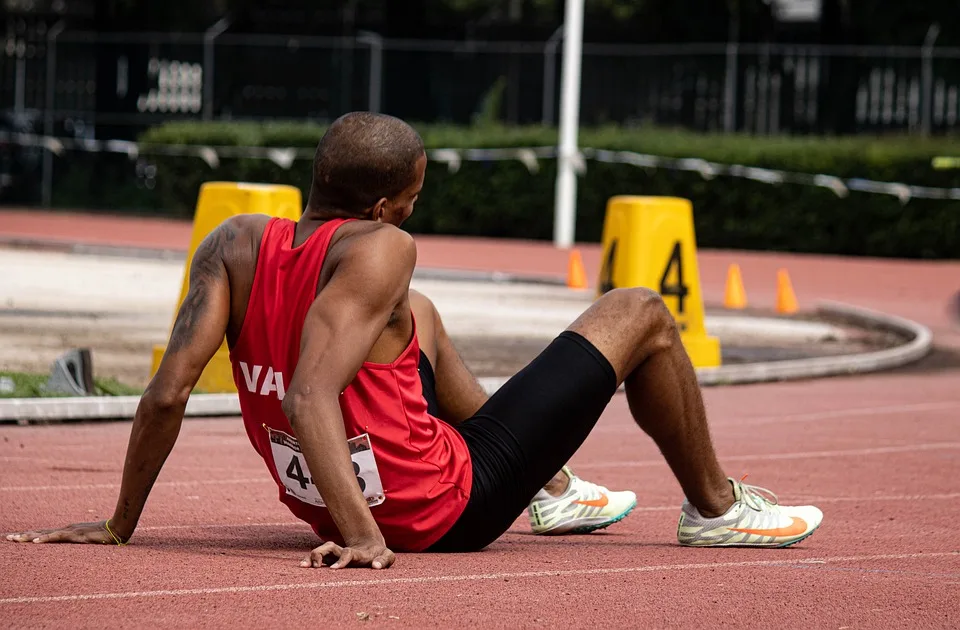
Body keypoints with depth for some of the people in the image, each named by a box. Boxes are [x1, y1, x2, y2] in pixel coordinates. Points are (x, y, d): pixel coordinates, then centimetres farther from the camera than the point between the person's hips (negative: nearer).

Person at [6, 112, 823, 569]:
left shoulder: (234, 244, -10)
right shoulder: (379, 250, -26)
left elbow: (168, 392, -15)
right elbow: (310, 399, -37)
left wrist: (120, 526, -7)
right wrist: (363, 535, -39)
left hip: (326, 500, 7)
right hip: (444, 511, -7)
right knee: (639, 313, 7)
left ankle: (551, 491, 53)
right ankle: (715, 508, 29)